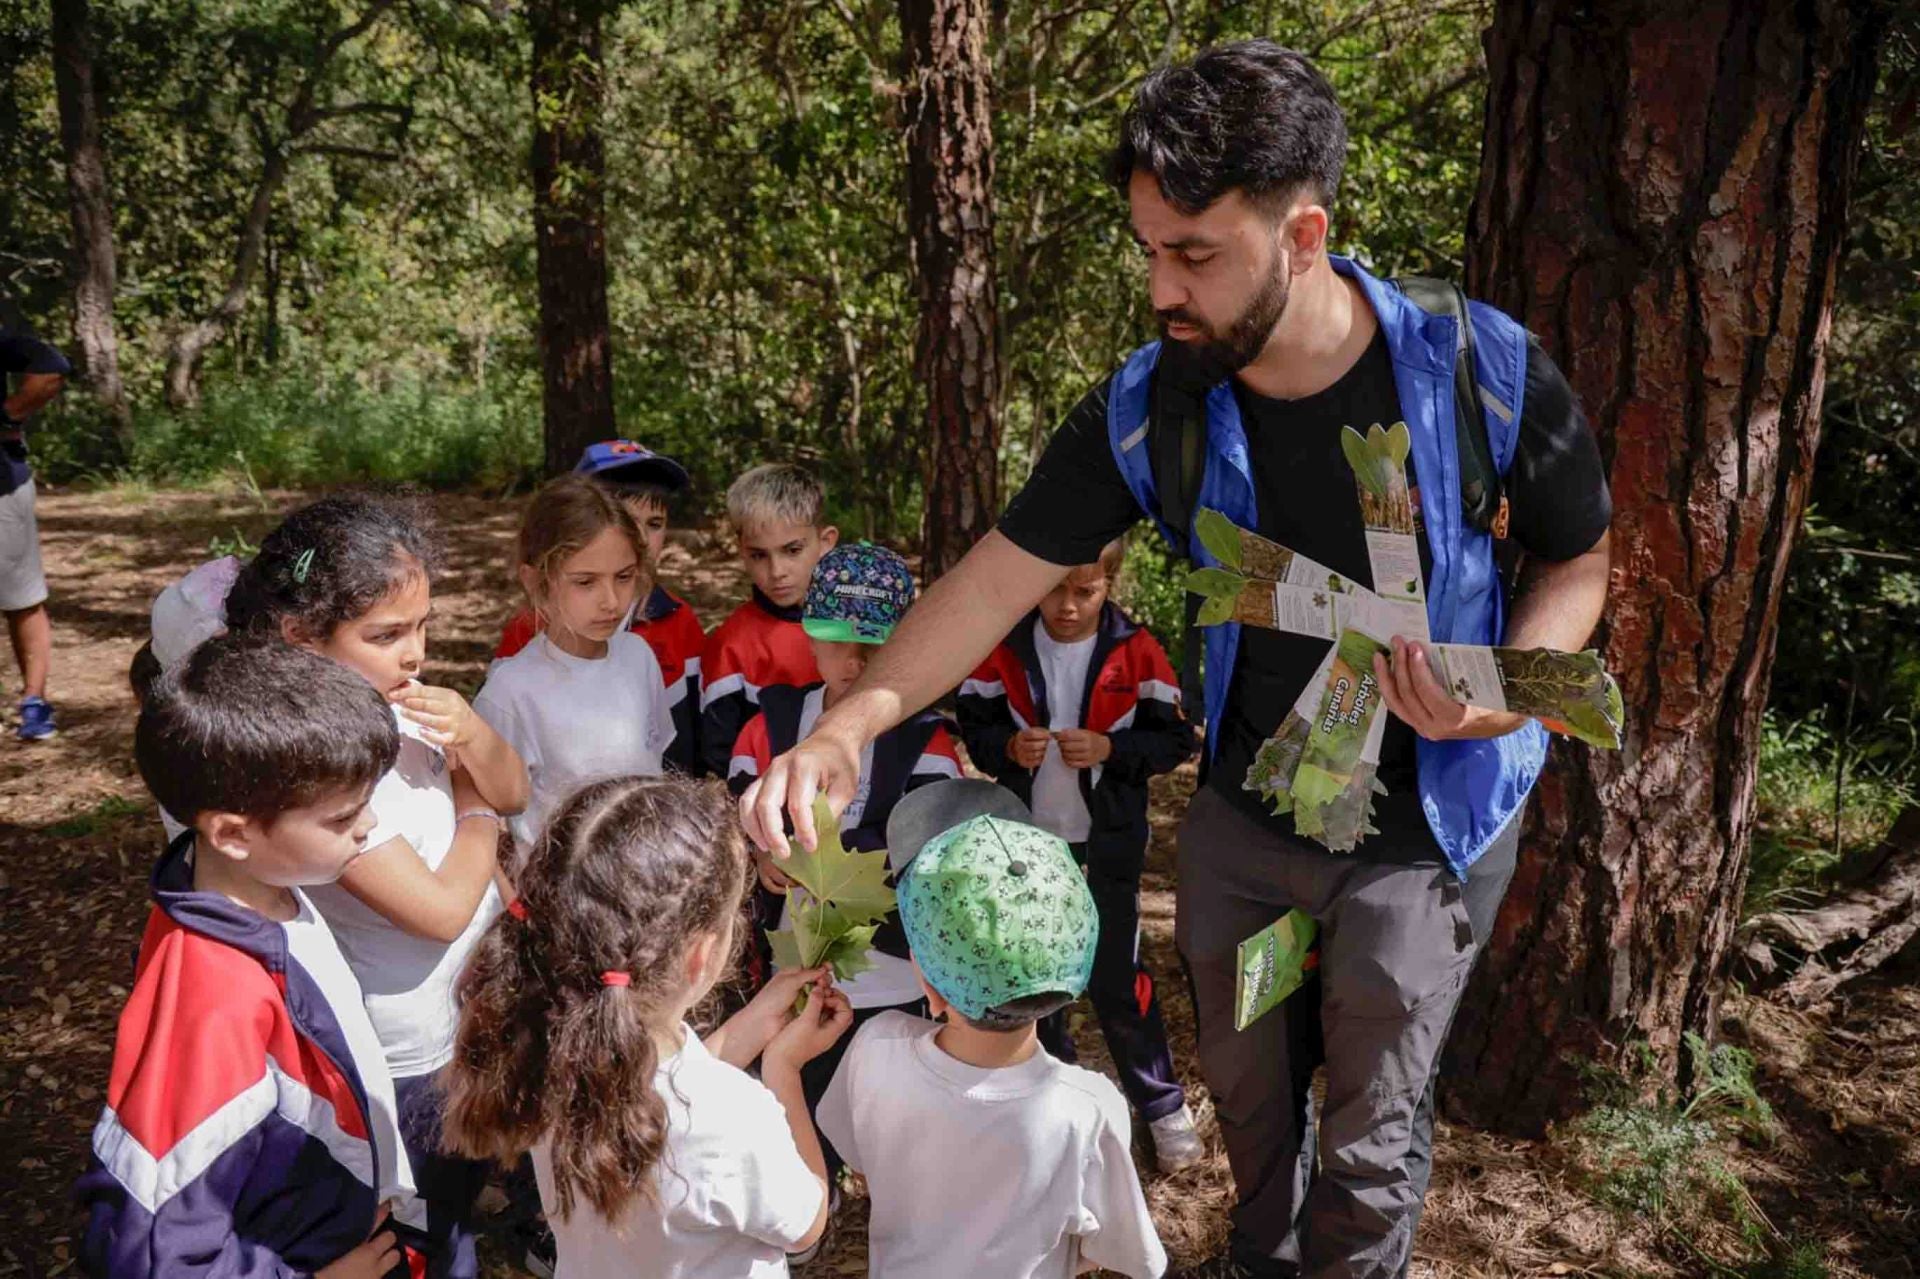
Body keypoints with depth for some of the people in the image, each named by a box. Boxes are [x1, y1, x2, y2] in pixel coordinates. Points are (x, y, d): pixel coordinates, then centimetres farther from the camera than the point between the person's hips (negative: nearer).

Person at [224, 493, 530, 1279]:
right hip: (410, 1063, -6)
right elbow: (440, 908, -25)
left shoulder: (399, 702, -9)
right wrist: (476, 819, -7)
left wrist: (471, 735, -17)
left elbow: (511, 793, 4)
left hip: (470, 1024, 6)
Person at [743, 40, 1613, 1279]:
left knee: (1370, 1145, 8)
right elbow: (999, 577, -12)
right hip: (1242, 810, 3)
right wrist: (848, 725, -24)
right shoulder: (1147, 408, -16)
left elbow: (1579, 561, -6)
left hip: (1422, 824, -3)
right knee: (1247, 1092, 23)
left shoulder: (1486, 373, -22)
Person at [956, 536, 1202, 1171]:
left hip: (1107, 842, -3)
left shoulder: (1136, 651, -10)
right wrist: (1010, 746, -20)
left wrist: (1108, 747, -23)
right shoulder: (1005, 648, -5)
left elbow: (1174, 739, -8)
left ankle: (1162, 1104, 19)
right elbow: (972, 726, 0)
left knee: (1115, 975, 1)